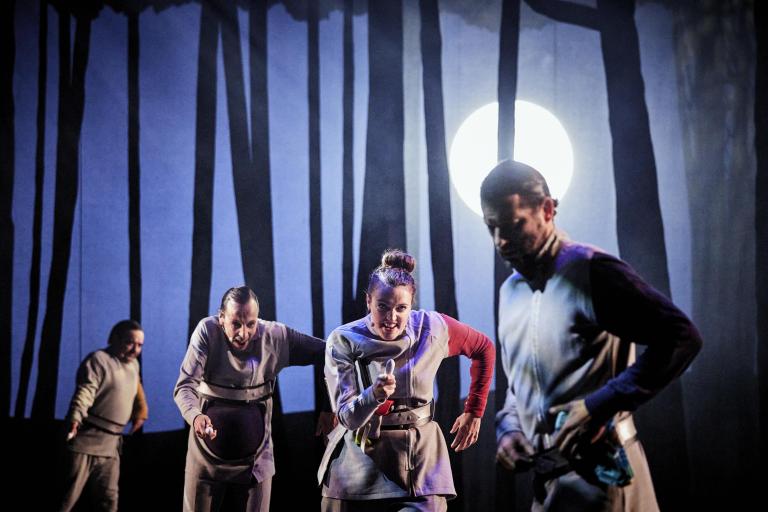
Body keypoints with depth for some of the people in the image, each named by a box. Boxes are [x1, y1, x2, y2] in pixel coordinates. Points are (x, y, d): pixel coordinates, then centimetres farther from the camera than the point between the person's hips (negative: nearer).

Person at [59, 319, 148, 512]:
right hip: (86, 440, -7)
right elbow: (84, 392, -22)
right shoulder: (98, 359, -9)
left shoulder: (133, 365, 15)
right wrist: (75, 419, -37)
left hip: (111, 445, 7)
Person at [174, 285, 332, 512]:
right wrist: (195, 416, -39)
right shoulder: (207, 331, -12)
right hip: (206, 455, -1)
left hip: (255, 457, 1)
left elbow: (325, 353, 2)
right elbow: (185, 386, -18)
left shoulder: (276, 336, -7)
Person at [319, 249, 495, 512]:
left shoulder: (432, 328, -5)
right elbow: (348, 418, -14)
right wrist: (374, 395, -35)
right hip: (361, 459, 0)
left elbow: (484, 349, 13)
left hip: (420, 460, 0)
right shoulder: (343, 341, -9)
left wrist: (474, 412, 13)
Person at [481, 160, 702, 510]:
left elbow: (681, 337, -16)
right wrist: (508, 428, 3)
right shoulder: (510, 292, 14)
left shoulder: (592, 272, -11)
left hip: (599, 472, -7)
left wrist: (601, 405, -20)